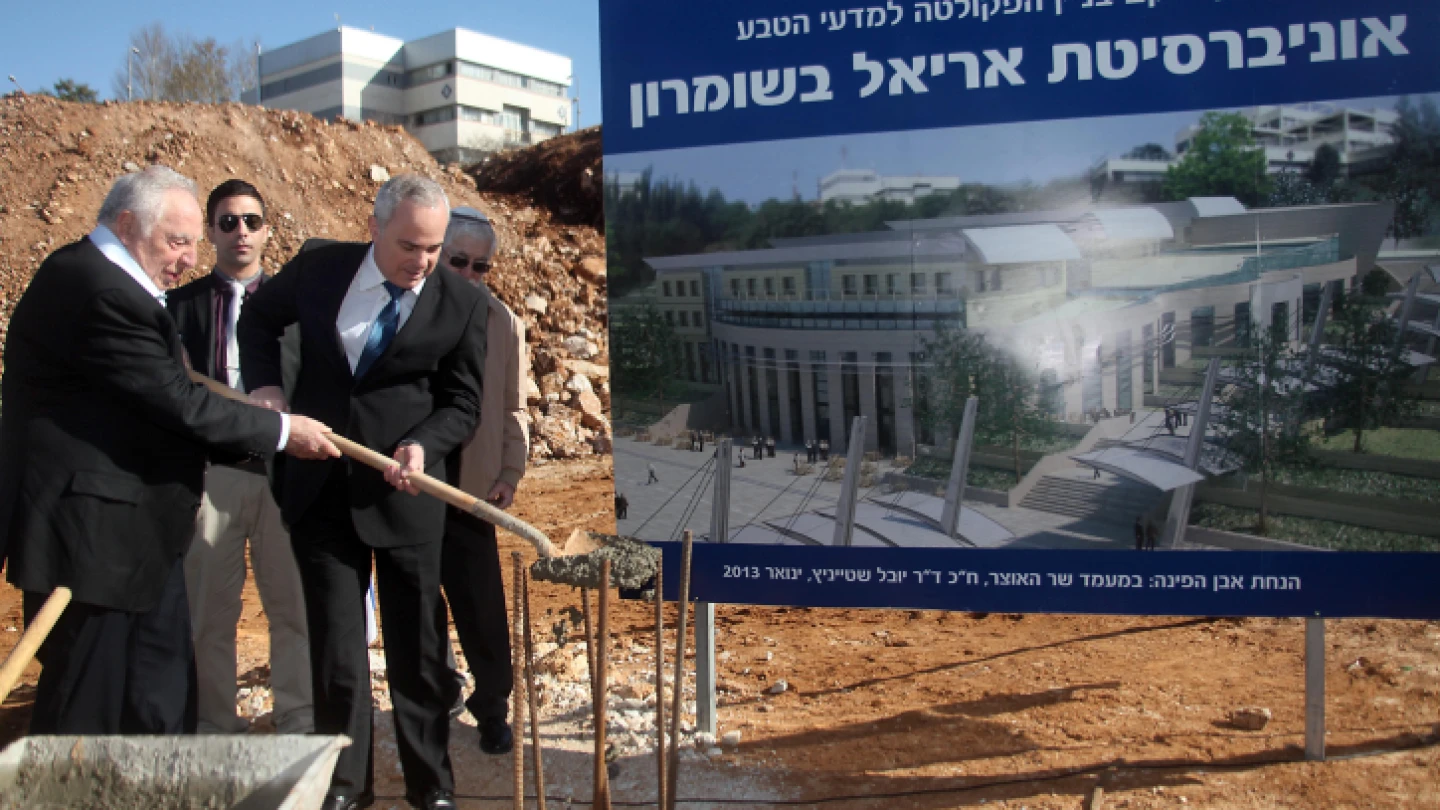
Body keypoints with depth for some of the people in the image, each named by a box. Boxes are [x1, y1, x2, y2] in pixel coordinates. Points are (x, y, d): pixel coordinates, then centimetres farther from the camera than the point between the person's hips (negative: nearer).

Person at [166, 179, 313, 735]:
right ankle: (215, 723, 19)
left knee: (293, 604, 6)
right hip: (211, 473, 0)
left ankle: (297, 720, 18)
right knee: (210, 608, 6)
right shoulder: (181, 304, 8)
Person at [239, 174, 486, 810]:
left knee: (417, 644, 7)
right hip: (319, 488, 2)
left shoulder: (462, 304, -9)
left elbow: (462, 403, -3)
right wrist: (264, 384, 1)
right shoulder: (318, 268, -3)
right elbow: (259, 319, 17)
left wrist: (423, 445, -22)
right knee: (334, 643, 10)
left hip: (406, 493, -2)